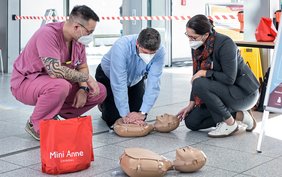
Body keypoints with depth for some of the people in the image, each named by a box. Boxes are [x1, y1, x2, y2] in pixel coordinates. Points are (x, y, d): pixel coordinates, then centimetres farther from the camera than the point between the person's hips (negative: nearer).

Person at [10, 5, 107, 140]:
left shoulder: (78, 38, -2)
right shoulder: (47, 34, -26)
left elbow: (82, 67, 8)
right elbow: (55, 71, -35)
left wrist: (83, 89, -13)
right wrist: (86, 77, -23)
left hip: (58, 83, 8)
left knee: (100, 91, -5)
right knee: (60, 86, -41)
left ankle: (54, 116, 5)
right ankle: (35, 125, -13)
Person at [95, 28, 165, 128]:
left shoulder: (159, 52, -31)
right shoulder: (121, 46, -40)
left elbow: (153, 84, -31)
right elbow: (119, 83, -39)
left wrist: (142, 113, -38)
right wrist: (125, 114, -39)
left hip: (135, 79, 3)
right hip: (108, 77, -3)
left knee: (139, 119, -2)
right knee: (113, 119, -9)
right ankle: (103, 104, 24)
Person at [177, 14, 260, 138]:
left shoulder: (225, 44, -24)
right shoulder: (197, 47, -1)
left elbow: (229, 79, -27)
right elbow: (197, 76, 5)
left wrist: (204, 73, -22)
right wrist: (191, 104, 1)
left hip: (244, 93, -9)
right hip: (222, 91, 9)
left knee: (200, 84, -30)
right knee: (191, 121, 1)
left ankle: (230, 123, -14)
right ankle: (239, 115, 6)